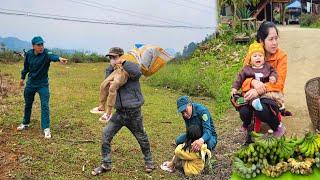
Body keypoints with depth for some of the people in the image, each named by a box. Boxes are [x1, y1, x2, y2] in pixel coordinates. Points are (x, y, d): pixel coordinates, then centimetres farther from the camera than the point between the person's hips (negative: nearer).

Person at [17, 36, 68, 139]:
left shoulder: (46, 53, -20)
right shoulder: (29, 54, -7)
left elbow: (52, 56, -45)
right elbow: (26, 67, 11)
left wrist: (59, 58, -67)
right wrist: (23, 77, 20)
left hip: (43, 84, -4)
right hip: (30, 83, 4)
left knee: (45, 105, -12)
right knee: (27, 104, 19)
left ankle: (46, 128, -5)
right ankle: (25, 123, 41)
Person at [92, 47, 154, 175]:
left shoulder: (130, 69, -7)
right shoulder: (113, 72, 10)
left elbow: (137, 71, -30)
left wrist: (123, 63, -23)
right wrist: (111, 68, -15)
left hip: (133, 112, -5)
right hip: (119, 112, 5)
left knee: (142, 138, 13)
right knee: (106, 135, -3)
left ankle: (149, 161, 36)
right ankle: (106, 164, 10)